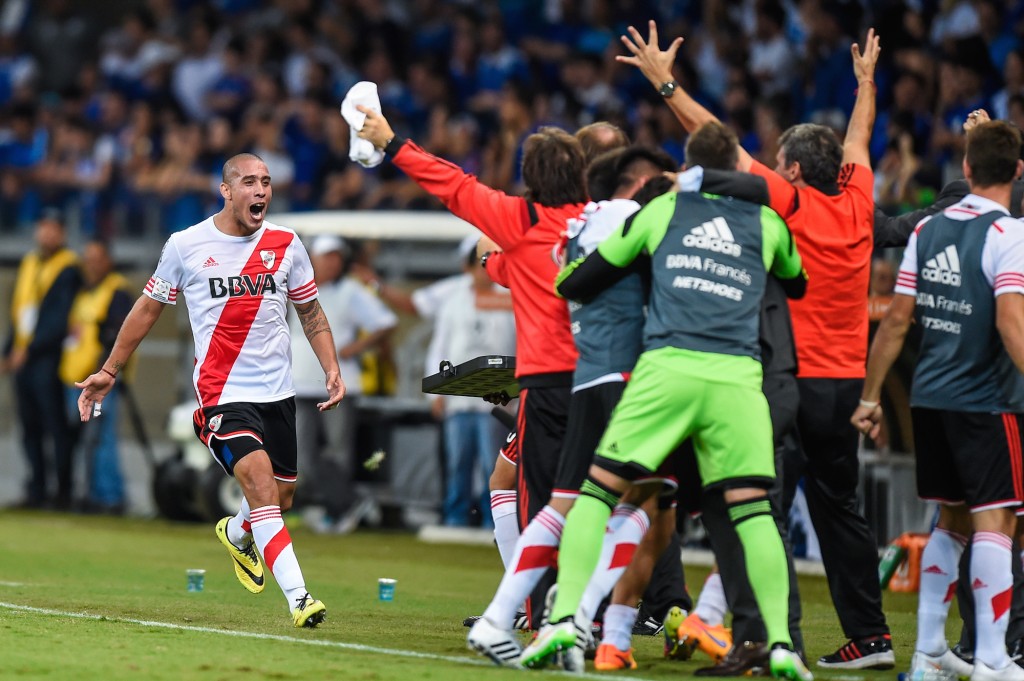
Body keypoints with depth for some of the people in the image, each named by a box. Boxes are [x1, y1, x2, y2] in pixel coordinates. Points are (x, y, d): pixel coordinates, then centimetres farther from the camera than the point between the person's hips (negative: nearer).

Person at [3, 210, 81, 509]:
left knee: (56, 425, -6)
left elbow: (60, 318, -13)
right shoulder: (28, 264, 19)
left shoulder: (68, 270, -6)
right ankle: (37, 488, 11)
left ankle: (64, 491, -3)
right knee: (30, 428, 7)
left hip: (48, 358, -7)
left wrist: (30, 349, -15)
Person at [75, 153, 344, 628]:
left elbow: (311, 313, 16)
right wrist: (109, 371, 13)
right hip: (222, 392, -4)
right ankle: (298, 598, -28)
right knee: (260, 481, -23)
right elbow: (149, 308, 10)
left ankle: (236, 535, 49)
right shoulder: (185, 246, -3)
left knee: (280, 499, 12)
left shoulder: (286, 245, 4)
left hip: (278, 393, 4)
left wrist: (332, 370, 2)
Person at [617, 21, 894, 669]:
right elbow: (858, 141, 24)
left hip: (788, 379, -6)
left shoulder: (791, 202, -10)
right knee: (839, 508, 12)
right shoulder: (856, 204, 5)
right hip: (846, 383, 6)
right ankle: (870, 634, 10)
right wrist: (866, 80, 42)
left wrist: (665, 82, -3)